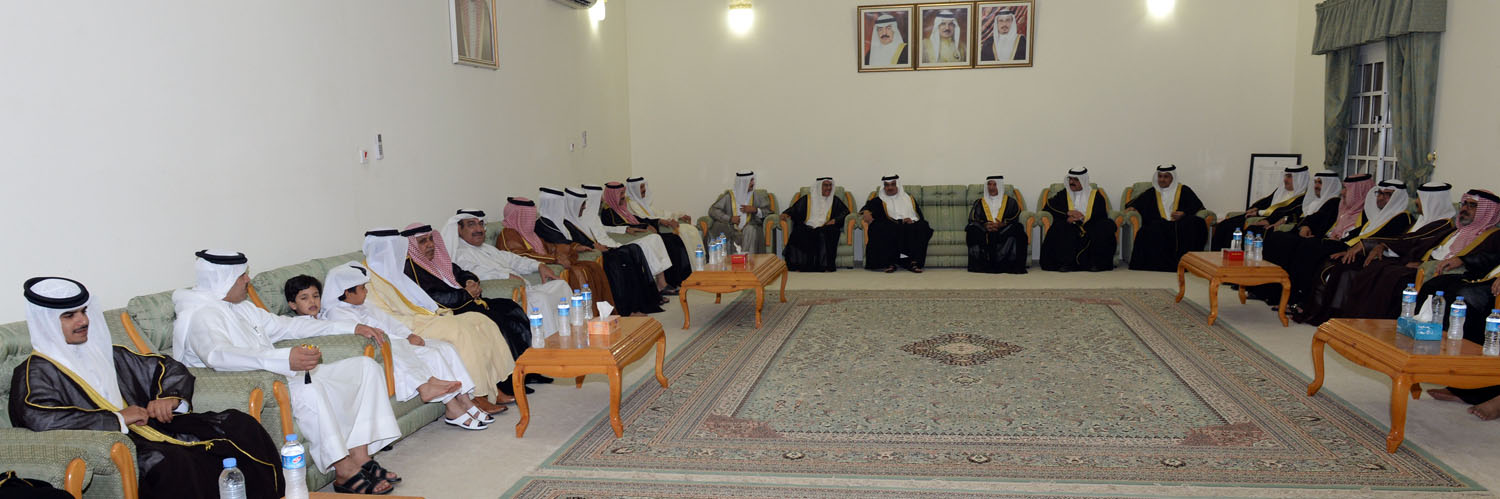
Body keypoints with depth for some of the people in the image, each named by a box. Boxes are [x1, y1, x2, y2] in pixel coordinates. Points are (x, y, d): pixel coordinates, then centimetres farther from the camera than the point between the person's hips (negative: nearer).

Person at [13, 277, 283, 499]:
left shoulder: (107, 353, 23)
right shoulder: (36, 372, 3)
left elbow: (172, 369, 26)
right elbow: (40, 417, -18)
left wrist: (171, 398, 3)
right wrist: (117, 419, -16)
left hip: (151, 428, 7)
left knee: (239, 425, -12)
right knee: (172, 462, -38)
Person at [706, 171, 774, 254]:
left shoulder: (756, 196, 7)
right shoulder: (729, 196, 1)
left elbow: (768, 212, 8)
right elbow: (712, 210, -4)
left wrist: (755, 210, -10)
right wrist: (729, 218, -16)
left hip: (750, 227, 0)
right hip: (731, 229, 0)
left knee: (751, 230, -34)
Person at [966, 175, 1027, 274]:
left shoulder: (1010, 202, 18)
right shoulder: (979, 203, 20)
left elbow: (1015, 219, 3)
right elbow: (973, 220, 7)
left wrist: (1002, 224, -18)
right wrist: (985, 226, -15)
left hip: (1004, 231, -1)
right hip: (985, 233, 1)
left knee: (1018, 228, -31)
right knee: (972, 230, -30)